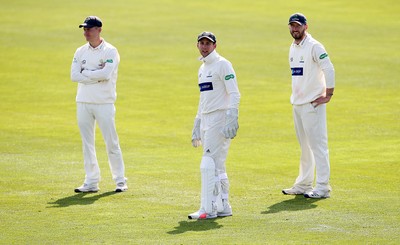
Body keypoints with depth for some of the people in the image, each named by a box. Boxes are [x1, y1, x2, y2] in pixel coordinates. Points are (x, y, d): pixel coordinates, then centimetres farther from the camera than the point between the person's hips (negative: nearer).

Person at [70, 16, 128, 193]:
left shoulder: (110, 51, -5)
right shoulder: (80, 52, 10)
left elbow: (106, 74, -19)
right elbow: (74, 76, -1)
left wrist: (85, 73, -8)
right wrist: (96, 75, -10)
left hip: (104, 103, -5)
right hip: (83, 103, 5)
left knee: (111, 142, -3)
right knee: (87, 143, 6)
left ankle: (120, 180, 5)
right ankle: (91, 182, 11)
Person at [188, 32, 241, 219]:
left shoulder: (222, 64, -8)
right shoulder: (202, 68, 19)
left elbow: (234, 94, -15)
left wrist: (232, 121, -25)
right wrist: (196, 127, 24)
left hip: (220, 118, -9)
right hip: (206, 120, 9)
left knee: (208, 164, -13)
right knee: (217, 167, 11)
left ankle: (208, 209, -13)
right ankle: (223, 207, 15)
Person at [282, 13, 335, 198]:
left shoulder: (314, 47, -12)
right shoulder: (293, 48, 15)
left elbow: (329, 70, -18)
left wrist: (328, 95, -19)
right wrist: (296, 94, 16)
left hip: (313, 104, -9)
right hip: (297, 103, 9)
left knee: (318, 144, -9)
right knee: (305, 146, 14)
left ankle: (322, 188, -9)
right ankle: (303, 185, 20)